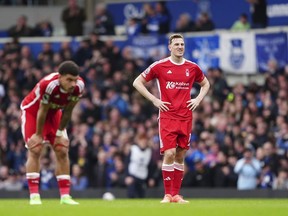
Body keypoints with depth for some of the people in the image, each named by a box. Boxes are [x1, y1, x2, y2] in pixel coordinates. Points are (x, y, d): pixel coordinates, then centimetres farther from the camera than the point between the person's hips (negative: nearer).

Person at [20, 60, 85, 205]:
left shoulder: (79, 86, -25)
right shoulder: (49, 85, -41)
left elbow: (67, 111, -10)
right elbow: (42, 111, -28)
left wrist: (60, 133, -3)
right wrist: (38, 134, -16)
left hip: (53, 112, 5)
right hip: (32, 110, -5)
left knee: (62, 151, -1)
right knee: (35, 150, -16)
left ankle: (65, 196, 1)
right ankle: (34, 195, -15)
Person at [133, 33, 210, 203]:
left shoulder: (193, 68, 7)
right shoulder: (159, 66, -3)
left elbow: (205, 84, 25)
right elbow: (137, 82, 3)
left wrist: (198, 99, 7)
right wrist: (154, 100, -5)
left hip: (185, 117, 3)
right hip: (167, 117, -3)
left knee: (180, 155, 6)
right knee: (169, 153, -13)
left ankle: (176, 194, 12)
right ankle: (168, 194, -6)